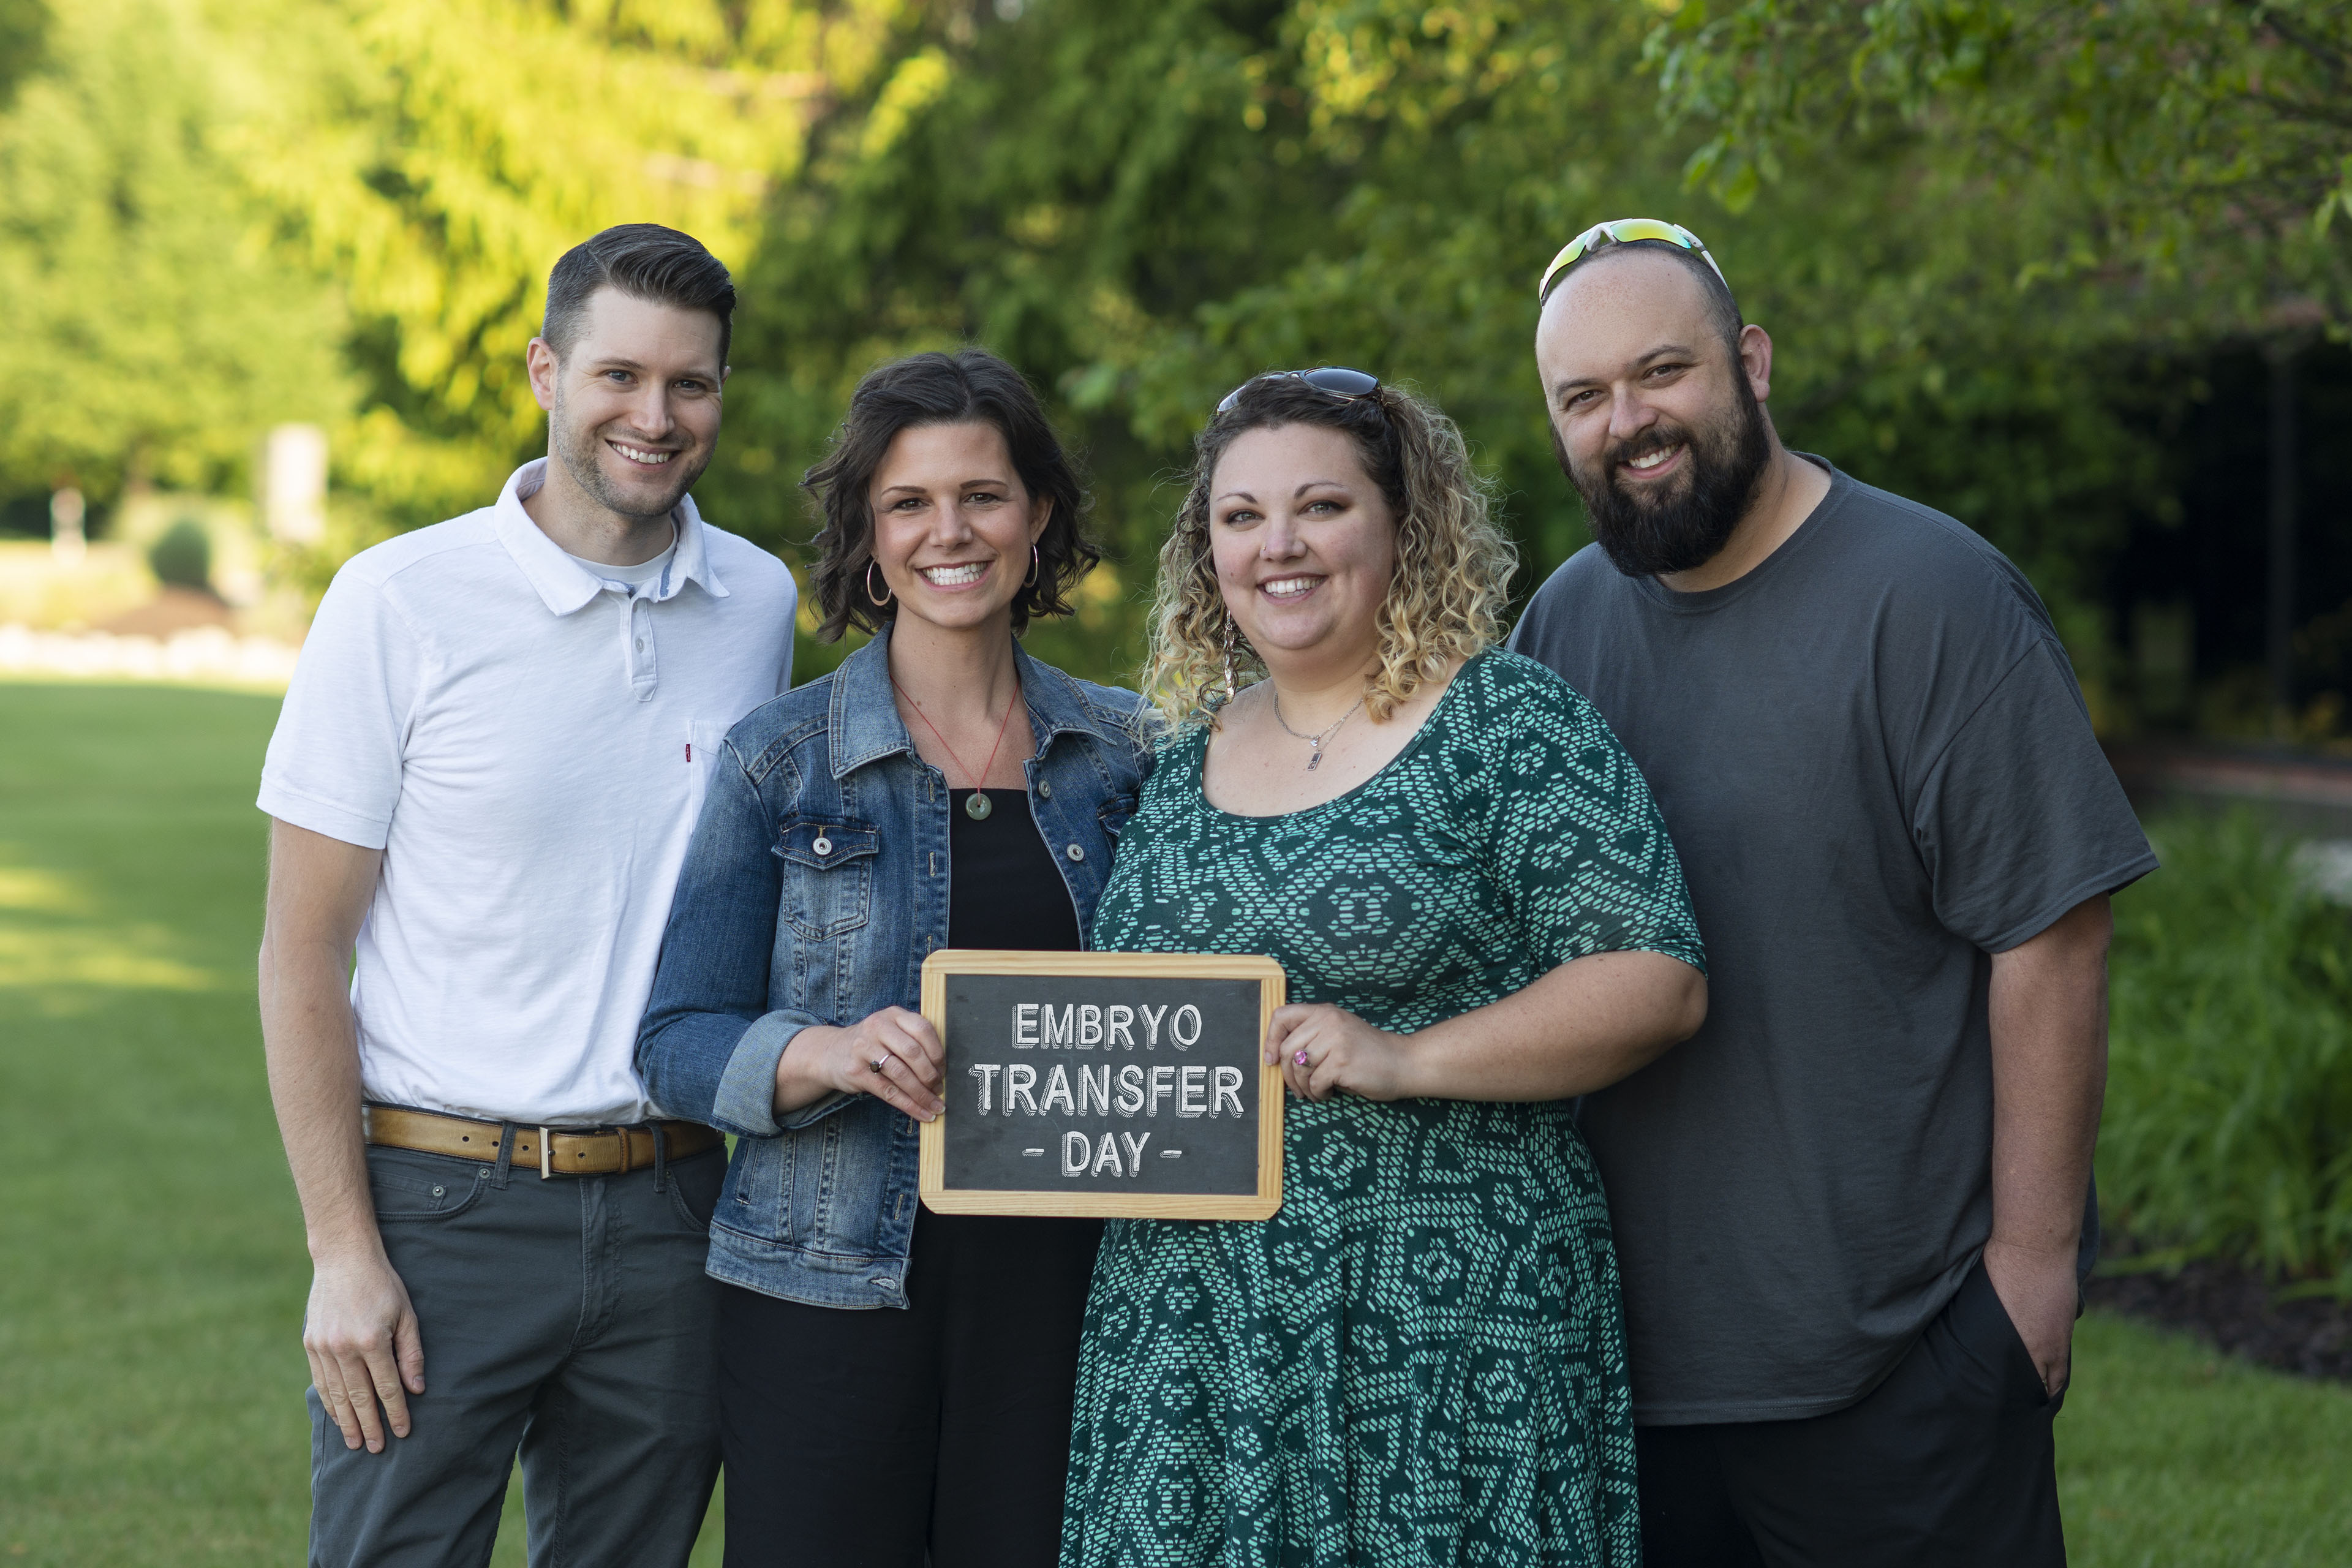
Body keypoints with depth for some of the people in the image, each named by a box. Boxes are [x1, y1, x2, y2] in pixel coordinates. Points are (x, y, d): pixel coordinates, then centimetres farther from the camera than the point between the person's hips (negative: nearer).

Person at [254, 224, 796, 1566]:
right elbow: (303, 953, -6)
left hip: (668, 1207, 4)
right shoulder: (402, 603, -7)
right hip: (442, 1203, -4)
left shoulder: (760, 606, 6)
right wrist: (343, 1251, -11)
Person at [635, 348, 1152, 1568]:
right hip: (830, 1291, -2)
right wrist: (826, 1053, -21)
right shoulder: (779, 760, 0)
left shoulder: (1121, 753, 7)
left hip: (1058, 1286, 2)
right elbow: (677, 1042, -2)